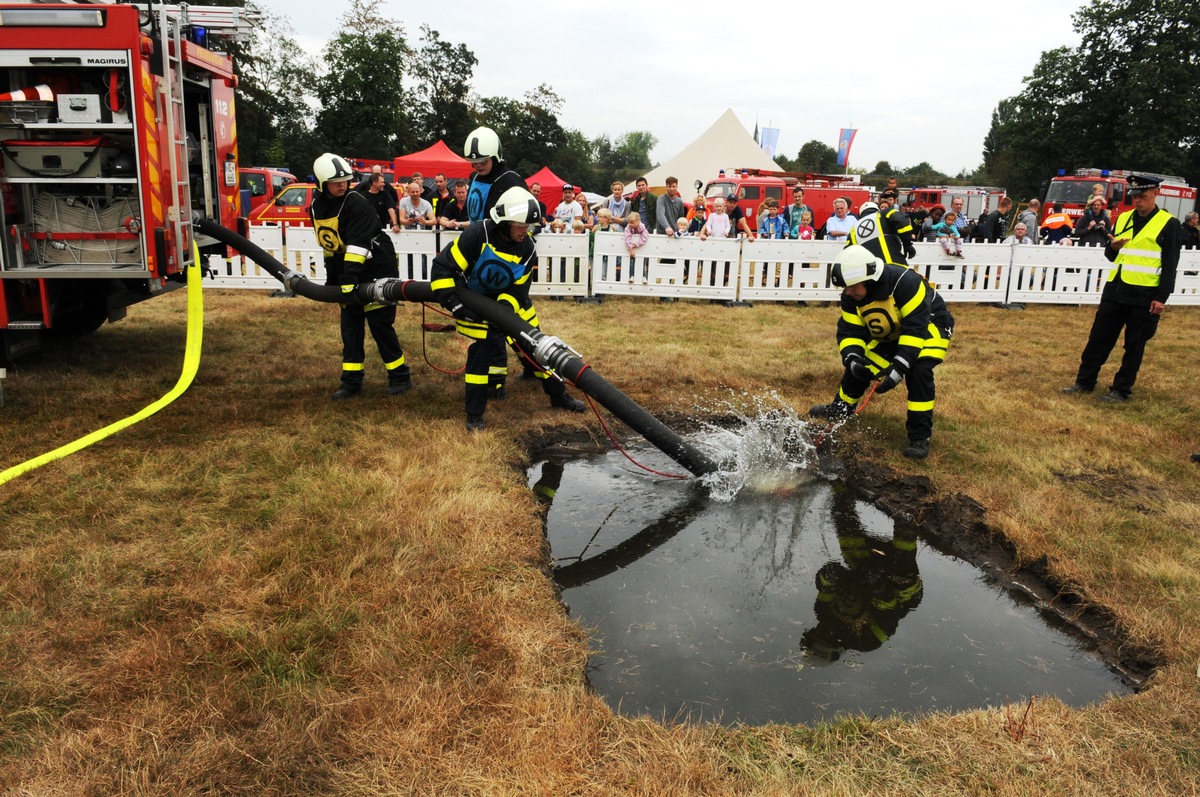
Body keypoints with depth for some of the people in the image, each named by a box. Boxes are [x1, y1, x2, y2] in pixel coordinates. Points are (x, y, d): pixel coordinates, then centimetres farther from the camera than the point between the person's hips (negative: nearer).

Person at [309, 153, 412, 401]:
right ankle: (351, 381, 13)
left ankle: (400, 377, 7)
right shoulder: (317, 207, 3)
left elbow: (357, 245, -29)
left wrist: (349, 280, -35)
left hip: (378, 270, -7)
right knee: (350, 326, 6)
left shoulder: (356, 203, -20)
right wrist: (331, 278, 16)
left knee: (380, 325, -5)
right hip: (348, 273, 7)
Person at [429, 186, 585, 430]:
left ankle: (559, 396, 22)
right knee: (484, 346, -17)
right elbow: (443, 267, -26)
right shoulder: (478, 235, -28)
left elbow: (518, 290, -13)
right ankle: (474, 413, -4)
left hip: (508, 298, 4)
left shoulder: (528, 248, -15)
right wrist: (454, 304, -32)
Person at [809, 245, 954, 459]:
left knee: (918, 371, -29)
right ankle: (840, 408, 31)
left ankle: (920, 436, -19)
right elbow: (850, 330, -16)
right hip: (891, 334, 6)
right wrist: (853, 358, -37)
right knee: (859, 367, 3)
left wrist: (899, 367, -45)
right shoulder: (851, 297, -18)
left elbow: (916, 328, -39)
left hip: (929, 326, -6)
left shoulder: (905, 282, -38)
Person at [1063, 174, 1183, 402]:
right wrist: (1113, 246, -7)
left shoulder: (1168, 224, -4)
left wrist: (1161, 297, -12)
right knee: (1098, 338, 8)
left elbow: (1170, 265, -6)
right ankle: (1085, 381, 18)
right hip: (1115, 290, 5)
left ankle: (1121, 390, 12)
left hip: (1144, 295, -5)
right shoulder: (1123, 218, 10)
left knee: (1134, 345, 5)